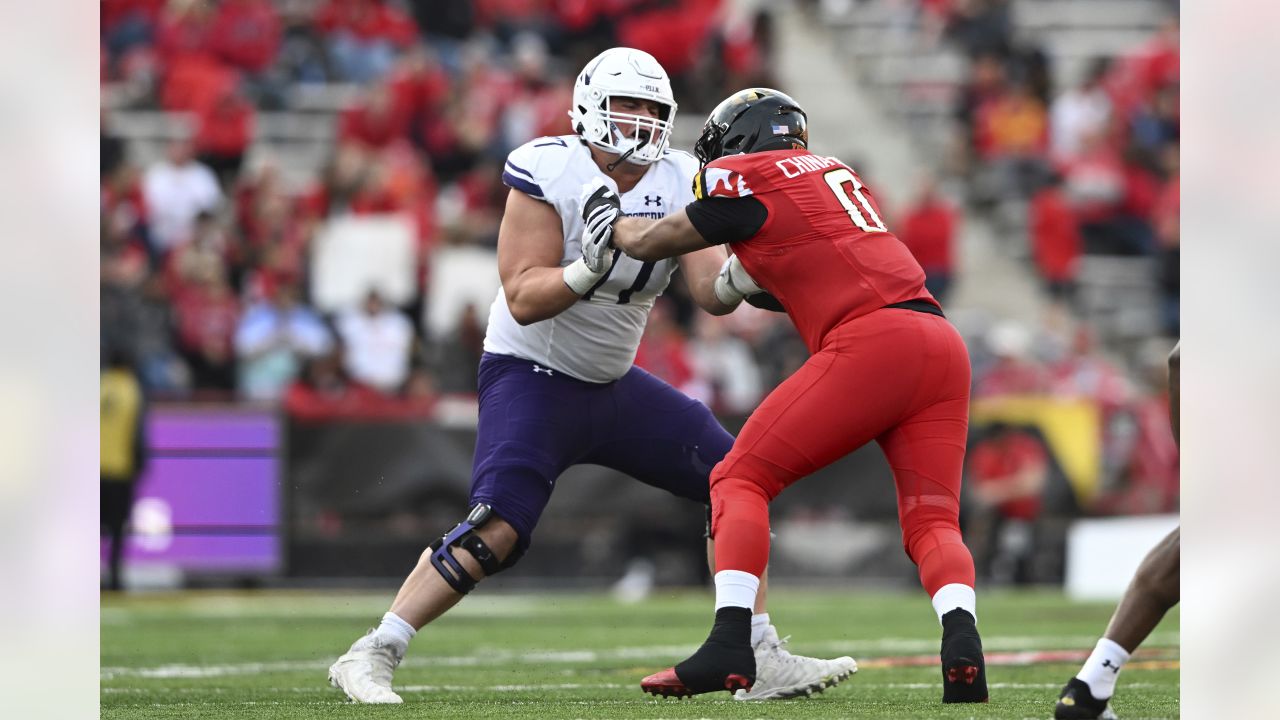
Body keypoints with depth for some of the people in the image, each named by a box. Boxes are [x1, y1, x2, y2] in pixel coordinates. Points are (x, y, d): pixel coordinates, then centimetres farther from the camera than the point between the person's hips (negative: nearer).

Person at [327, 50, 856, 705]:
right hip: (532, 376, -7)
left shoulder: (678, 185, -2)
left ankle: (761, 662, 7)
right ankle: (368, 657, -17)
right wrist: (592, 268, -39)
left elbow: (712, 294, -10)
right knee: (497, 529, -24)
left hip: (613, 382, 7)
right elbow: (524, 299, -23)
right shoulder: (548, 173, -19)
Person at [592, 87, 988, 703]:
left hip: (872, 341, -7)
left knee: (741, 478, 2)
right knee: (931, 519, 7)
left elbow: (649, 243, 17)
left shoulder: (747, 180, 7)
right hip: (942, 346, 7)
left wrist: (610, 223, 35)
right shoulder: (830, 171, 29)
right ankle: (962, 644, -19)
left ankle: (730, 644, -10)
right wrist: (749, 279, 41)